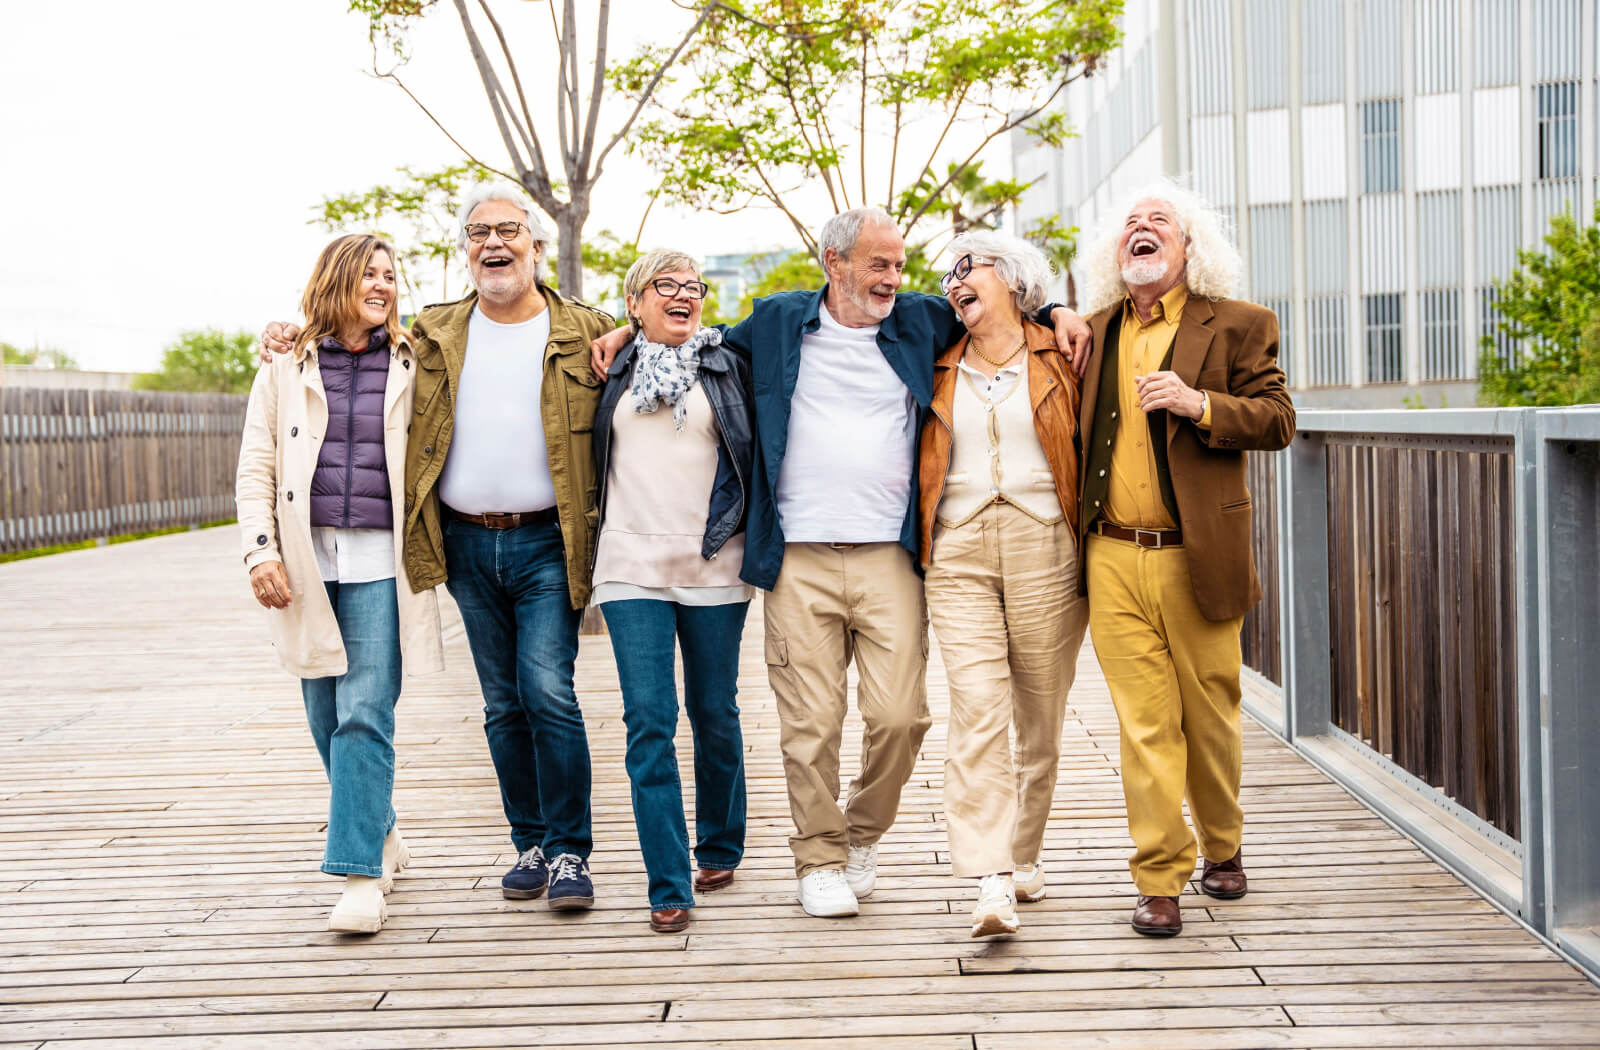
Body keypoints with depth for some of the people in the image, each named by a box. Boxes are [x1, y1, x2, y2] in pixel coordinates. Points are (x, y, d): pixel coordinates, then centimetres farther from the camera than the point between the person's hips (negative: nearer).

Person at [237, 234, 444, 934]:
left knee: (365, 717, -10)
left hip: (380, 562, -2)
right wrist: (260, 548, -6)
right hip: (308, 561, 2)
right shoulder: (286, 369, 9)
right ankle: (381, 836, 29)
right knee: (327, 719, 9)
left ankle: (361, 876, -9)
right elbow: (255, 468, 6)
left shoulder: (410, 367, 7)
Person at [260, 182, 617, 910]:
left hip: (546, 545, -3)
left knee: (548, 692, -11)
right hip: (467, 546, 4)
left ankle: (570, 850, 0)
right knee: (503, 704, 9)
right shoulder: (434, 336, 11)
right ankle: (531, 843, 21)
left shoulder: (586, 334, 2)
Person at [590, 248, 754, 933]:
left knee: (714, 714, 9)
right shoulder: (613, 371, 11)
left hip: (714, 566, 0)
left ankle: (720, 846, 30)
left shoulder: (728, 369, 8)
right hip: (632, 565, 0)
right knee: (649, 721, -7)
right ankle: (669, 886, -5)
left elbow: (758, 453, 10)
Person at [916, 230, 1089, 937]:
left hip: (1044, 550, -1)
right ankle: (992, 883, -18)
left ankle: (1025, 853, 26)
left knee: (1040, 715, 6)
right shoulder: (939, 370, 14)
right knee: (976, 710, -13)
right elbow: (919, 464, 21)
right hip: (959, 556, 1)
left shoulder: (1059, 357, 7)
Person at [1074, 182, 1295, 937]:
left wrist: (1198, 404, -16)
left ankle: (1222, 848, 32)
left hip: (1197, 557, -2)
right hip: (1113, 559, 2)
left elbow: (1278, 420, -3)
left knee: (1209, 716, 9)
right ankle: (1159, 881, 7)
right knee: (1144, 724, -1)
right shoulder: (1093, 333, 14)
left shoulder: (1236, 326, 3)